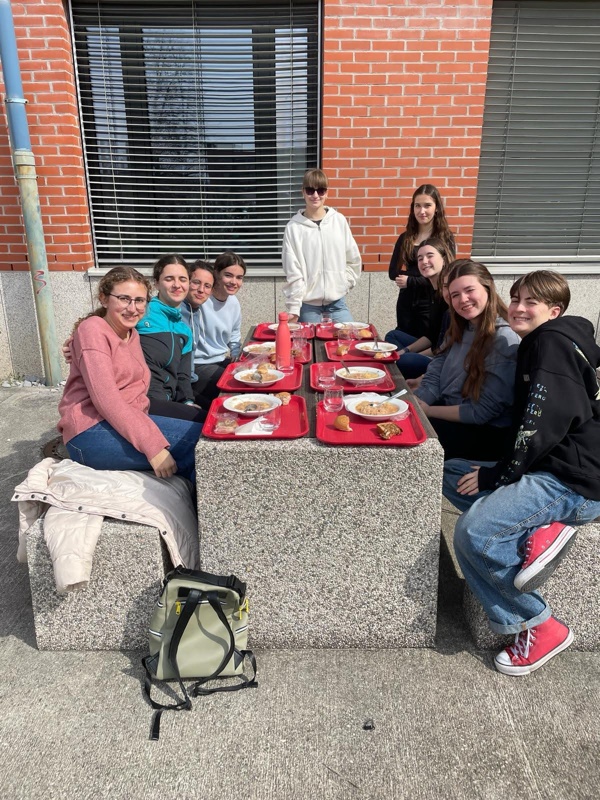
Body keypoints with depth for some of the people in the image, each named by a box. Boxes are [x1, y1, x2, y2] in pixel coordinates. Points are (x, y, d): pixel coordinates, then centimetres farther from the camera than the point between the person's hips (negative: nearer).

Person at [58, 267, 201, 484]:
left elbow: (134, 393, 13)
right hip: (93, 433, -8)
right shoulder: (92, 330, -7)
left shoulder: (132, 334, 18)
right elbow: (105, 399, -19)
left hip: (126, 423, 8)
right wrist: (153, 445, -26)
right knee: (200, 438, -21)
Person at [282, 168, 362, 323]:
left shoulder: (339, 220, 3)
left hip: (337, 301, 2)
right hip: (308, 303, -2)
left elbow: (354, 260, 11)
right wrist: (293, 307, -9)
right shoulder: (294, 227, -4)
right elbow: (293, 271, -6)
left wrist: (344, 284, 2)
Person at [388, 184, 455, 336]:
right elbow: (393, 272, 1)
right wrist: (425, 277, -10)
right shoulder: (405, 238, 7)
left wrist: (410, 281, -11)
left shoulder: (446, 239, -4)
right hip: (406, 304, 4)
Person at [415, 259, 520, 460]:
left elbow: (480, 412, -21)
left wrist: (425, 411, -17)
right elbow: (433, 377, 2)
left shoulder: (505, 341, -20)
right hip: (450, 415, 7)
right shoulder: (460, 330, 6)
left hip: (485, 434, -7)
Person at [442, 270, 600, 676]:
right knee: (451, 473, 7)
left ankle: (541, 626, -3)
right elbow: (526, 420, 20)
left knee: (473, 532, -22)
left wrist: (496, 476, -14)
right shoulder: (537, 345, 19)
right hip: (549, 468, 10)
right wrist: (495, 471, 9)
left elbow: (544, 422, -22)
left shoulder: (554, 340, -11)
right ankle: (538, 532, -7)